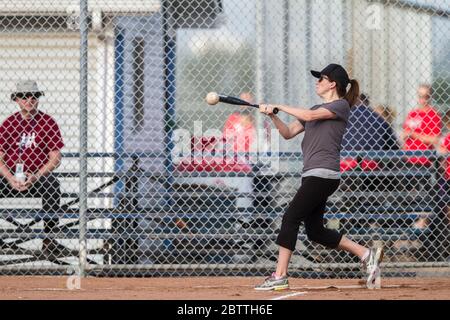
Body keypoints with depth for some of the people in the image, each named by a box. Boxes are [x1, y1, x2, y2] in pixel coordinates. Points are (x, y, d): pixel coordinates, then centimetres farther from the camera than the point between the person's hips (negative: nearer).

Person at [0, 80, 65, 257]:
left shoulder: (48, 123, 2)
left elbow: (55, 158, -2)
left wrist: (35, 176, -18)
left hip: (39, 176, -2)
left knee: (52, 186, -34)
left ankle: (49, 236, -27)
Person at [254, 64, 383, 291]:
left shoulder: (341, 106, -3)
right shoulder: (316, 109, 24)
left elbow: (310, 116, -17)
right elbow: (288, 133, 20)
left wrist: (279, 106, -10)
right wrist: (273, 116, 2)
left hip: (323, 175, -10)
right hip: (312, 175, 10)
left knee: (291, 218, -14)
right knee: (315, 231, 7)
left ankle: (280, 277, -15)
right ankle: (366, 254, 13)